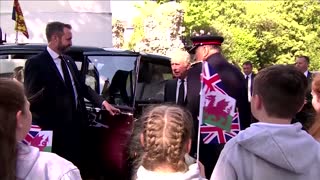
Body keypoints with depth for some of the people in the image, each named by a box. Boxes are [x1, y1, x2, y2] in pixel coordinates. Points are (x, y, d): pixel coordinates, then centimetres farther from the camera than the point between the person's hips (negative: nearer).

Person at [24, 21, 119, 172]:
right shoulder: (36, 63, -10)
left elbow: (82, 87, 18)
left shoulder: (69, 61, 12)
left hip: (75, 126, 7)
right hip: (53, 130, -7)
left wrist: (103, 103, 9)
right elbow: (30, 99, -10)